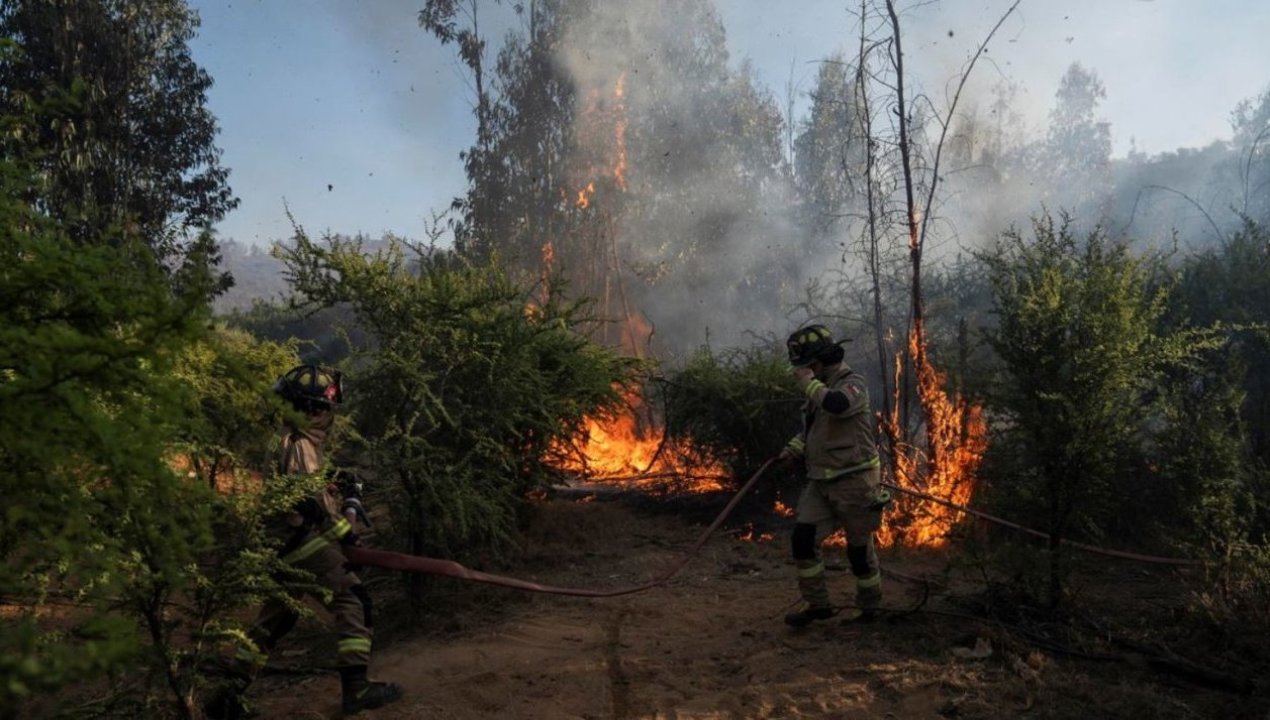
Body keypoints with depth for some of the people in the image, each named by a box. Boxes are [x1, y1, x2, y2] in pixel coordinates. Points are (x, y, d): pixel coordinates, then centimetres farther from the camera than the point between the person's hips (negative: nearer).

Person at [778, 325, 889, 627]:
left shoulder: (852, 383, -14)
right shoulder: (820, 387, 10)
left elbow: (836, 405, -38)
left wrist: (808, 382, -22)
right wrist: (795, 447, 7)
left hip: (854, 481, -7)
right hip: (822, 481, 8)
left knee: (859, 547, 7)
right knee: (802, 540, 0)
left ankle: (867, 605, 27)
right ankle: (816, 603, 13)